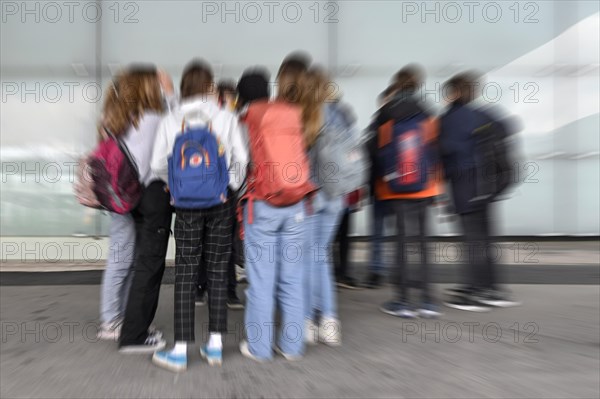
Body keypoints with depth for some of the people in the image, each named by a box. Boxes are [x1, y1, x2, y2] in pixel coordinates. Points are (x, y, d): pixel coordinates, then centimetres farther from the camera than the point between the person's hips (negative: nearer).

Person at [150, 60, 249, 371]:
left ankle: (180, 351, 11)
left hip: (187, 203, 0)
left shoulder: (170, 121, 1)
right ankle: (215, 345, 16)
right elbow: (241, 159, -3)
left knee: (185, 273, 6)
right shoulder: (226, 118, -1)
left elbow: (158, 165, -1)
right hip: (220, 201, 0)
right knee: (217, 270, 8)